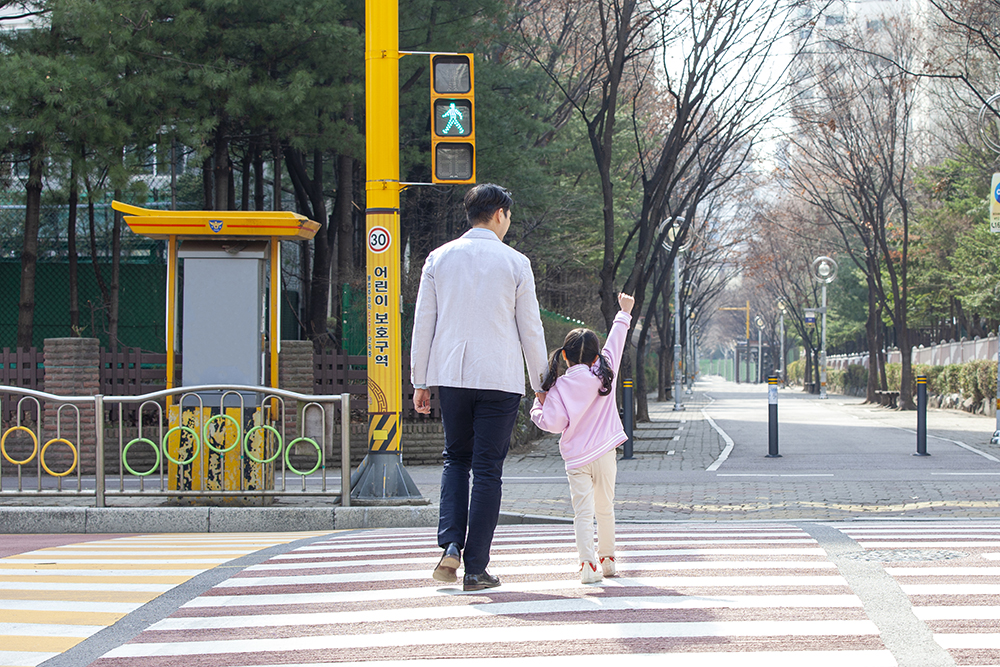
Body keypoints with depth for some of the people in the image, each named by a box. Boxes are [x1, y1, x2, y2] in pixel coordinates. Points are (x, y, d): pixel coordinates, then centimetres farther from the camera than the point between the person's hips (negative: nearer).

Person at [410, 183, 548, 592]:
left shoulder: (439, 259, 5)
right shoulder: (515, 263, -1)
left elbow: (423, 323, 5)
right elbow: (530, 329, 1)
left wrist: (420, 382, 11)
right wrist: (541, 385, 10)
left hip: (450, 375, 3)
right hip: (500, 377, -2)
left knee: (456, 459, 18)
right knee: (487, 470, 2)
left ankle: (450, 544, -2)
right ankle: (475, 569, 1)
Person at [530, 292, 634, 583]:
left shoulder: (560, 387, -6)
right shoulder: (604, 374, 2)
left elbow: (554, 423, -11)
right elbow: (616, 342, 16)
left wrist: (539, 405, 7)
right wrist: (624, 313, 29)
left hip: (576, 458, -3)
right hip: (605, 454, 3)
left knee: (583, 512, -5)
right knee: (605, 508, 16)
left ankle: (588, 564, -17)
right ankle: (607, 559, 26)